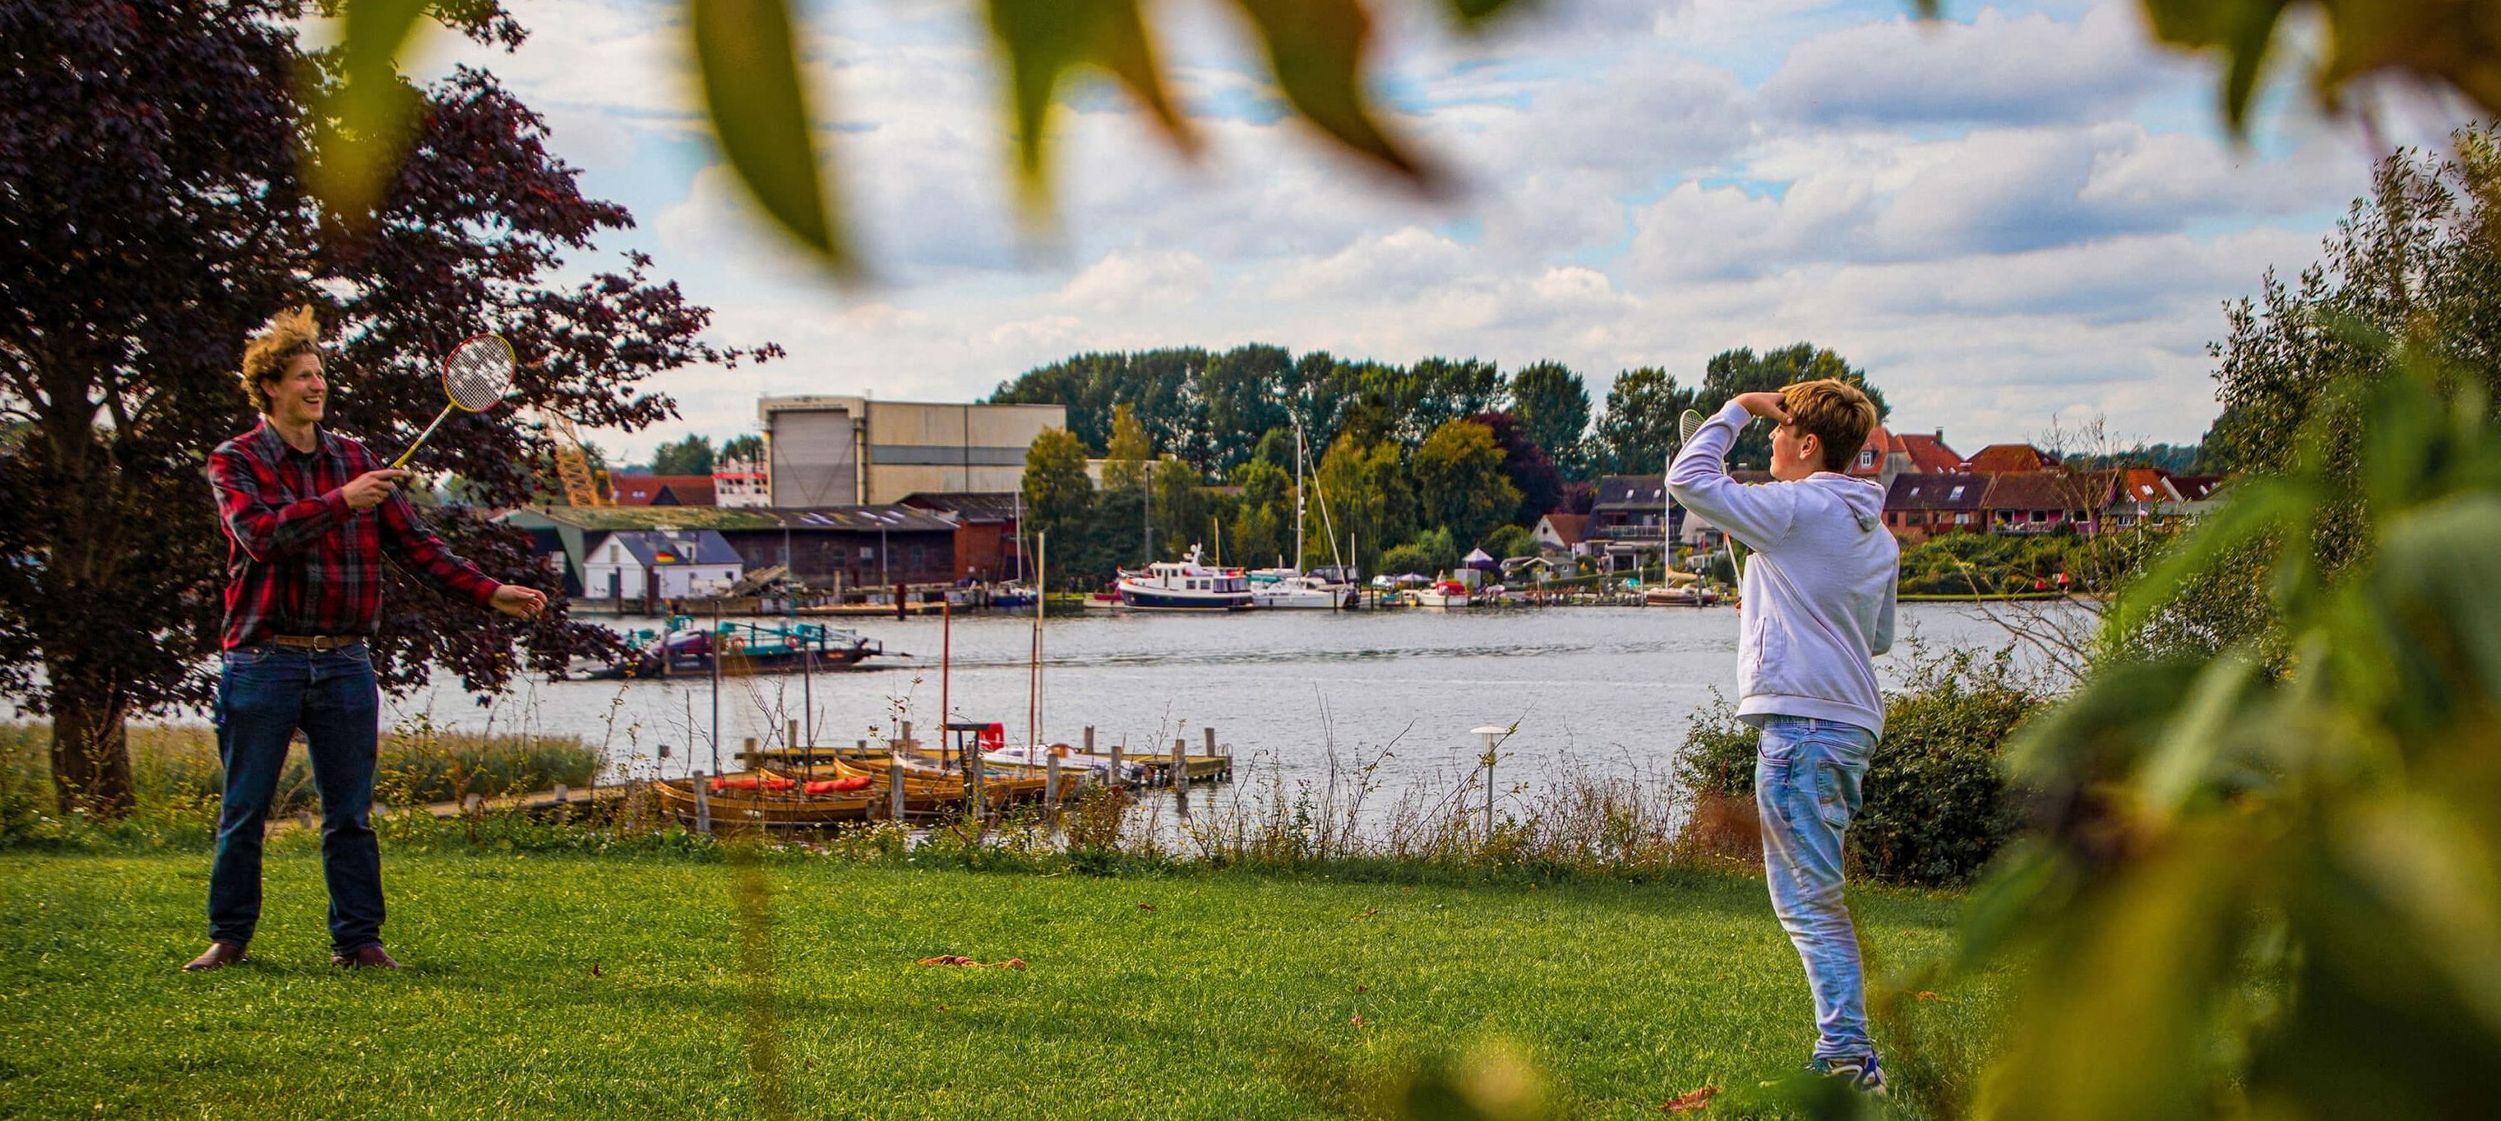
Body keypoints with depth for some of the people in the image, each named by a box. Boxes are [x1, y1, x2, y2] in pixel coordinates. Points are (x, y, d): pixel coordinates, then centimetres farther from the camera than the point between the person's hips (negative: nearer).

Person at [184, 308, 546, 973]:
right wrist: (341, 502, -25)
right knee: (244, 811, 3)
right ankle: (229, 937, 13)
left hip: (343, 660, 3)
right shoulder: (235, 461, 0)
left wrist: (489, 593, 1)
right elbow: (259, 533, -18)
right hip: (263, 659, -3)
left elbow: (410, 543, 10)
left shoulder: (355, 459, 12)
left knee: (350, 813, 5)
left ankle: (357, 940, 10)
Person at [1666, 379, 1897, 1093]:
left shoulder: (1796, 509, -10)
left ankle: (1848, 1051, -13)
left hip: (1800, 721, -9)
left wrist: (1737, 410, 5)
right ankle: (1847, 1052, 15)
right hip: (1854, 720, 9)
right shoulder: (1877, 534, 17)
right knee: (1813, 894, 15)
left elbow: (1686, 478, -6)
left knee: (1807, 897, -8)